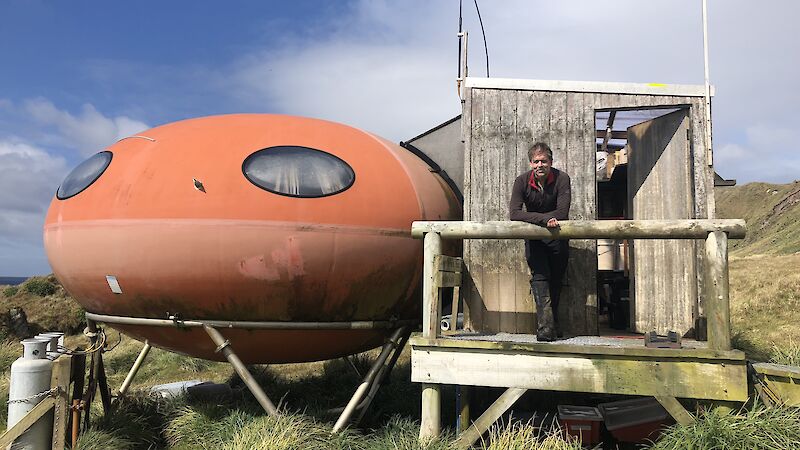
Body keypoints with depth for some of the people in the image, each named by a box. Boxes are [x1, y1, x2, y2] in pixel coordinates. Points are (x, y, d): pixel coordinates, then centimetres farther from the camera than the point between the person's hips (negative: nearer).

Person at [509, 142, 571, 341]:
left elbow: (562, 213, -22)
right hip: (534, 237, 0)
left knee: (556, 281, 6)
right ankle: (545, 327, -22)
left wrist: (533, 218, -20)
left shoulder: (562, 178, -14)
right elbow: (514, 213, -22)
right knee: (540, 276, -17)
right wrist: (544, 219, -29)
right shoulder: (522, 181, -12)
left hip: (557, 237, 1)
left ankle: (553, 324, 22)